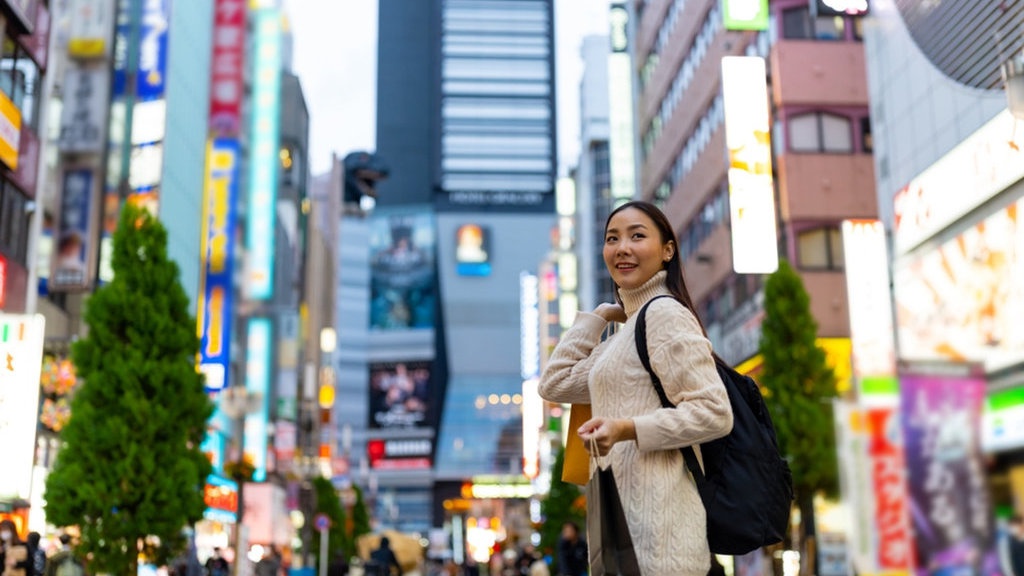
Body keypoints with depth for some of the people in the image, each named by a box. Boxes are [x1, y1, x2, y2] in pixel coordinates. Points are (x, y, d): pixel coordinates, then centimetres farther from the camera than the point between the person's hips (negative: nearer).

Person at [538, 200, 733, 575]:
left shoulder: (666, 313, -7)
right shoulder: (629, 331, 21)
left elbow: (714, 412, -15)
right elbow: (555, 384, 18)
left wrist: (629, 429, -24)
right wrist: (599, 315, 16)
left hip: (653, 512, -9)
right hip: (622, 509, 9)